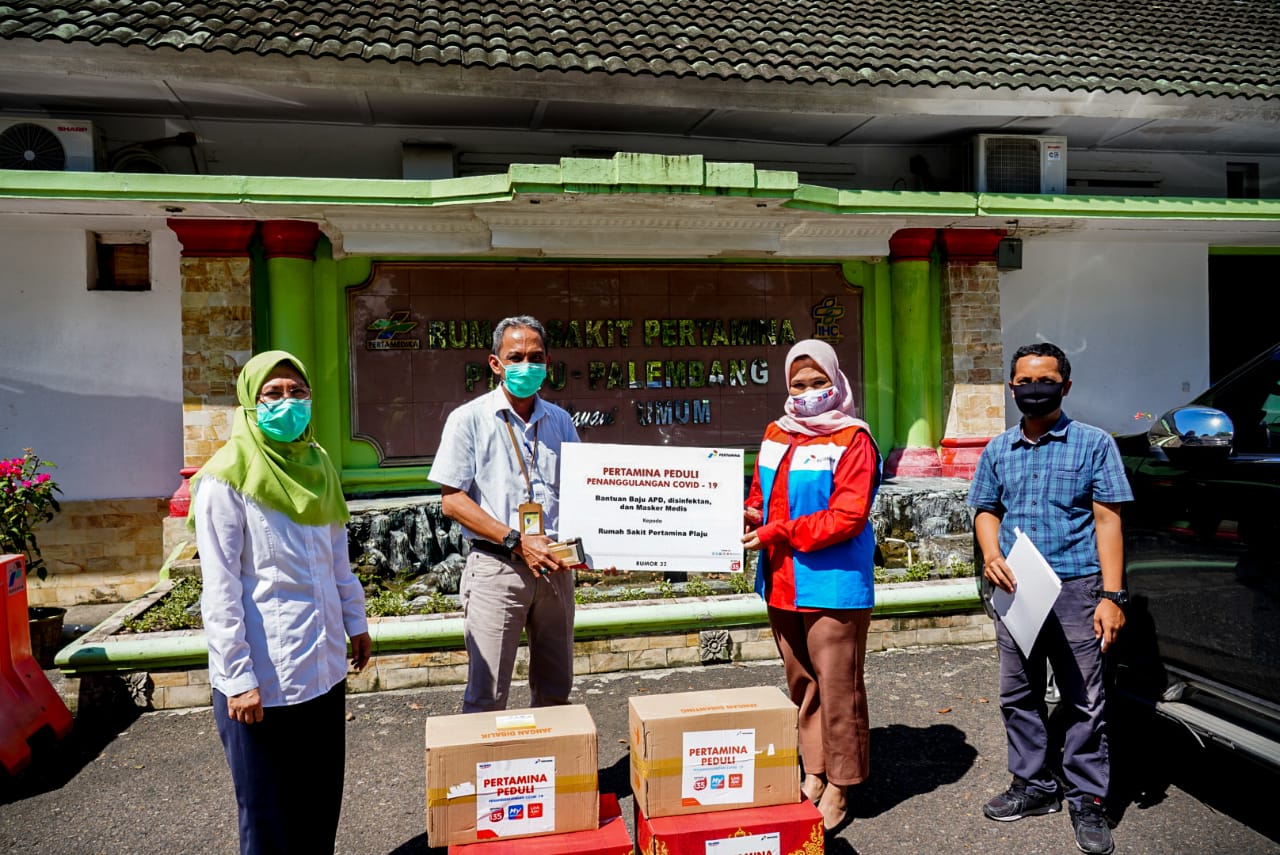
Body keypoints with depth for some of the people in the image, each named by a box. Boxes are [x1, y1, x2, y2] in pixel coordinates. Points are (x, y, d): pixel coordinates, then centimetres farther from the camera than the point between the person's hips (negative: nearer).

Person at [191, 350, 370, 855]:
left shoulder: (318, 464, 7)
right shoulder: (227, 477, -12)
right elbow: (220, 591, -14)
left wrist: (355, 623, 17)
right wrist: (237, 679, -15)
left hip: (324, 666, 6)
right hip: (263, 678, -6)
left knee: (323, 799, 16)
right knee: (270, 814, 10)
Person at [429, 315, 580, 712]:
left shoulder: (559, 421, 10)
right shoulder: (469, 419, -3)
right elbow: (451, 500, -8)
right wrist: (517, 541, -16)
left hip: (555, 567, 4)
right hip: (496, 566, -4)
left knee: (557, 690, 14)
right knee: (487, 696, -1)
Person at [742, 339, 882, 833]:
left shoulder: (852, 440, -8)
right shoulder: (775, 435, 13)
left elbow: (847, 516, -17)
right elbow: (761, 496, 21)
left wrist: (777, 534, -18)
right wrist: (750, 516, -3)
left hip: (833, 584, -7)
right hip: (781, 584, 7)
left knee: (837, 690, 3)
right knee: (802, 686, 17)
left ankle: (838, 789, 18)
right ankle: (813, 776, 31)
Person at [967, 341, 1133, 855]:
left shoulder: (1094, 443, 0)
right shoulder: (998, 451, 11)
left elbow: (1107, 521, -4)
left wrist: (1111, 595, -10)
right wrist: (991, 555, -6)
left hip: (1075, 589, -4)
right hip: (1014, 591, 4)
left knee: (1084, 701, 3)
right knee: (1018, 696, 12)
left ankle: (1088, 801, 18)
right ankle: (1034, 786, 28)